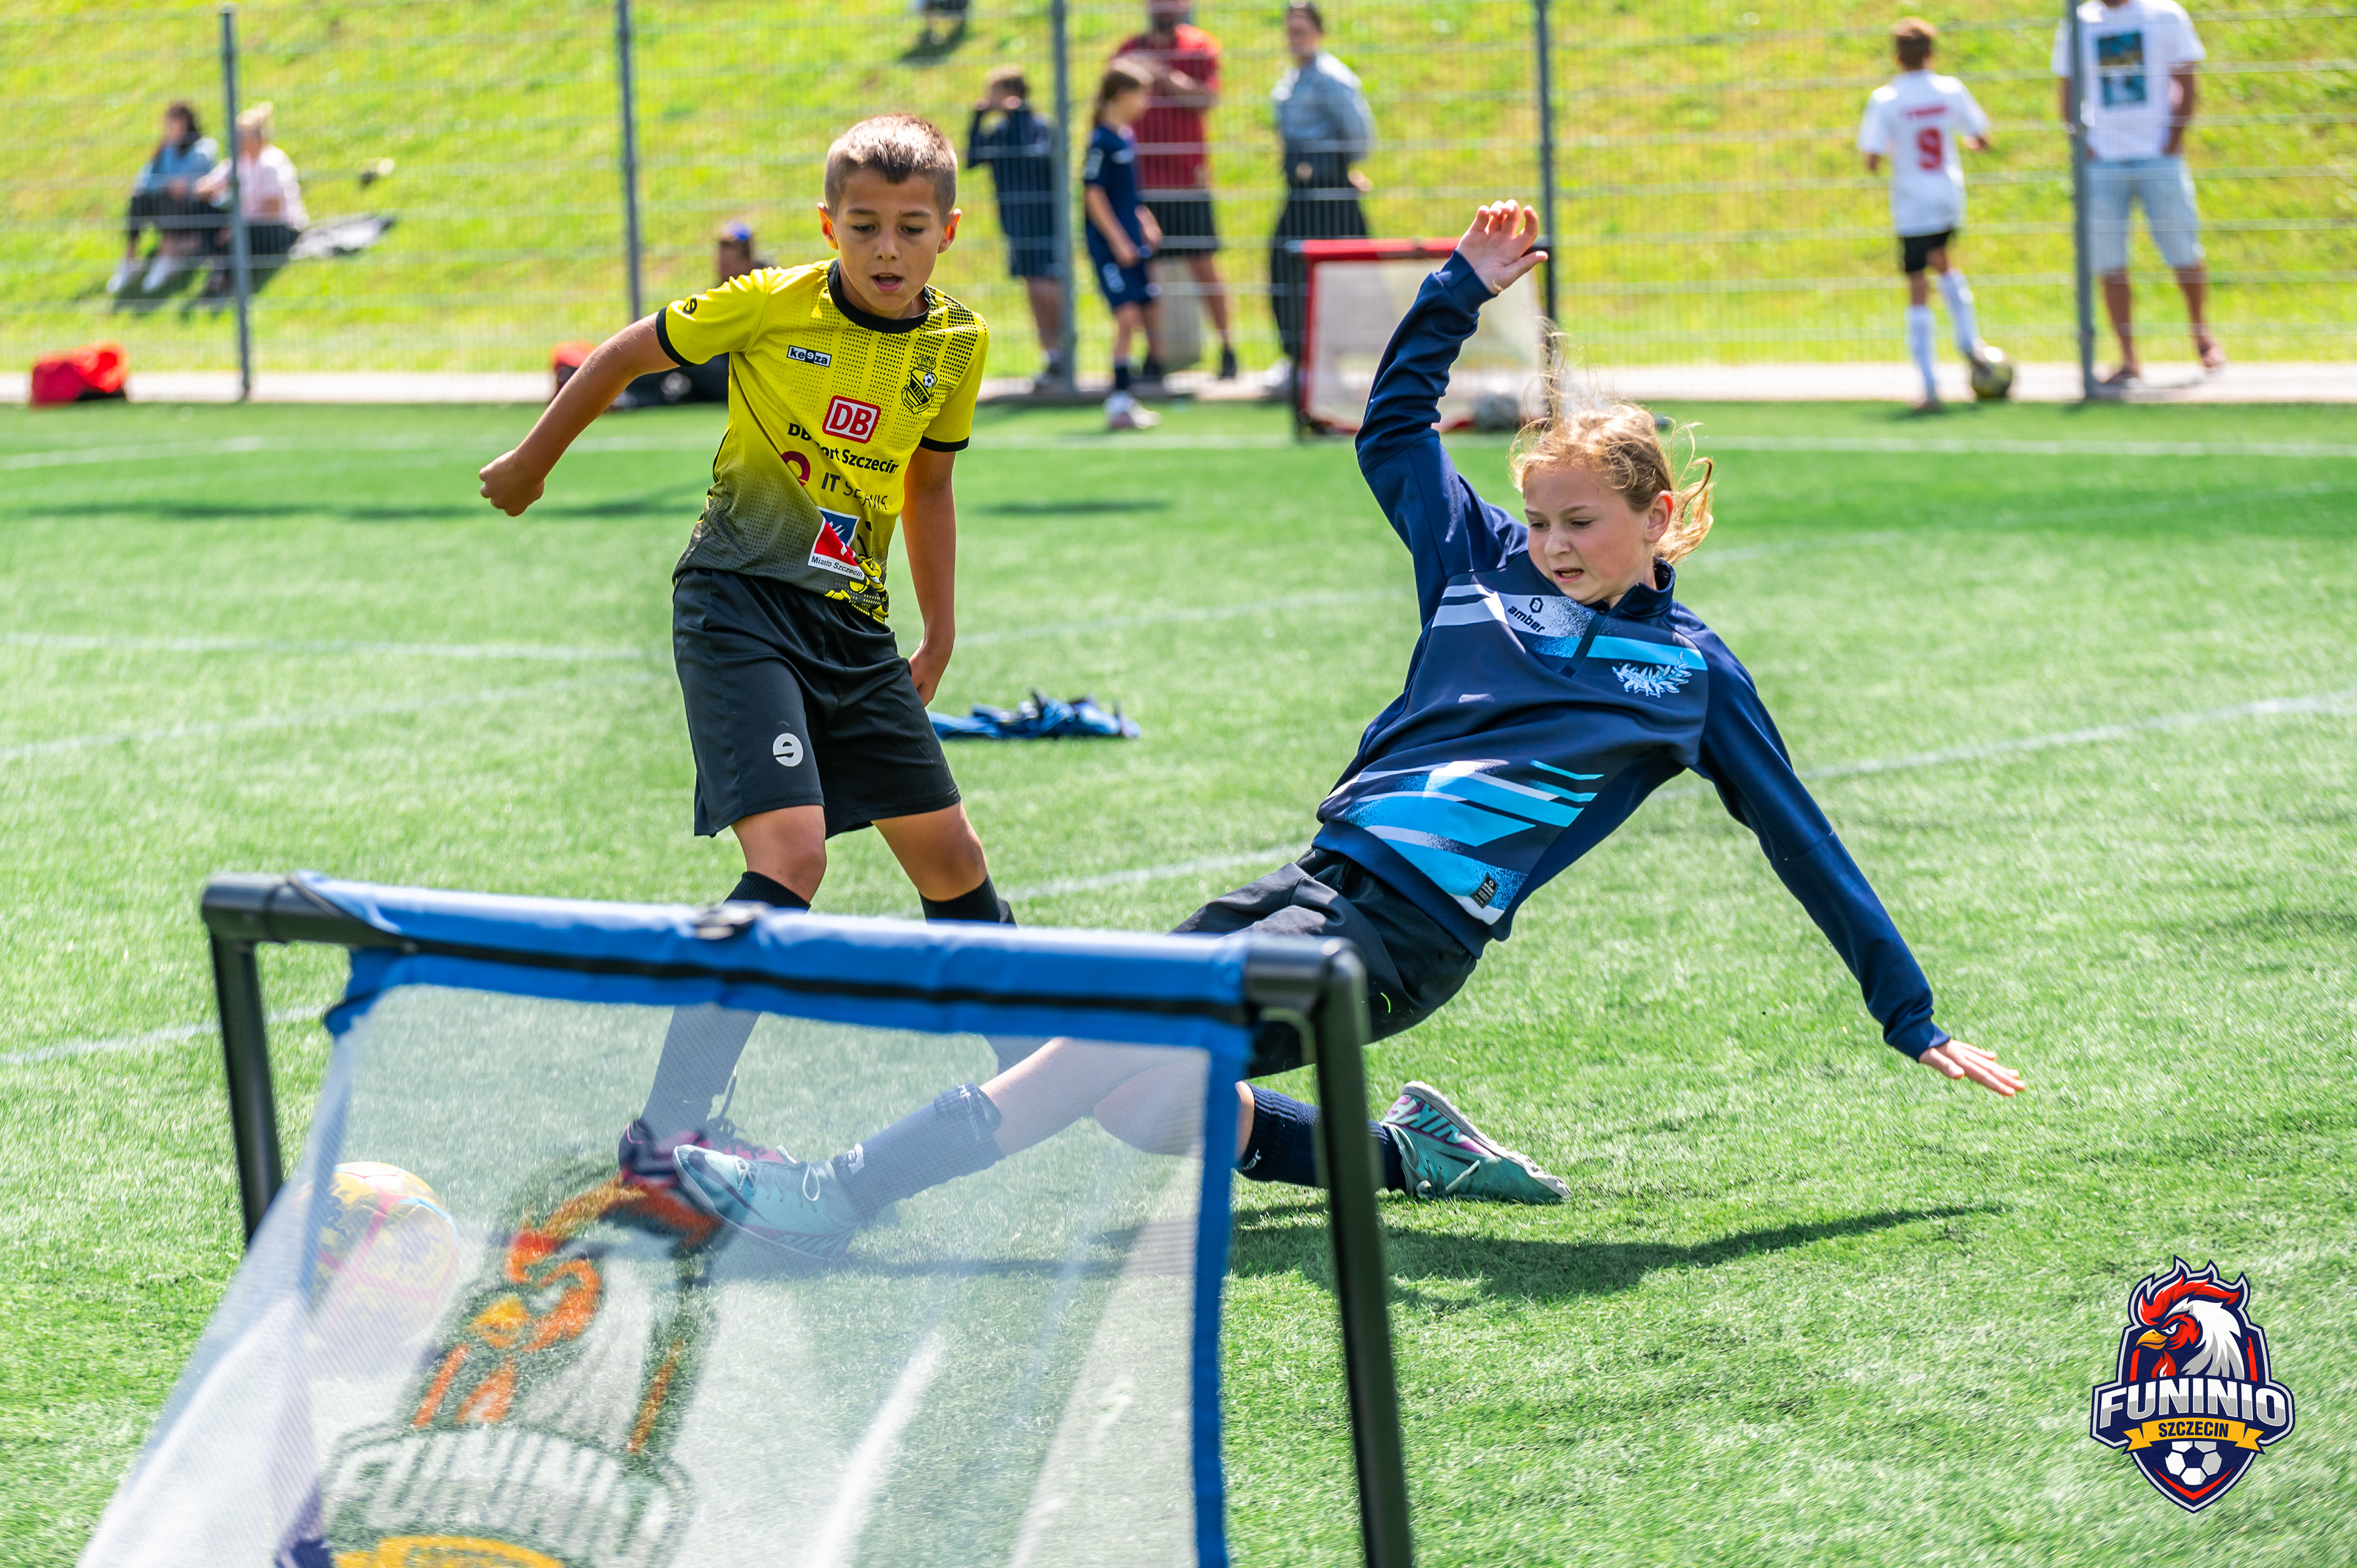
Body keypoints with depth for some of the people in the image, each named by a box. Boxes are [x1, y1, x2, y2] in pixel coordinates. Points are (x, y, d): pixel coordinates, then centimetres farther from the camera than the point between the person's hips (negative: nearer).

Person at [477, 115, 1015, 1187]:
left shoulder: (956, 345, 3)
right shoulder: (771, 306, -12)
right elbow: (627, 354, 3)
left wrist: (941, 636, 23)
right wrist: (529, 467, 13)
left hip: (853, 621, 6)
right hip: (739, 603, -6)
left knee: (948, 853, 13)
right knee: (790, 854, -22)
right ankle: (669, 1127, -25)